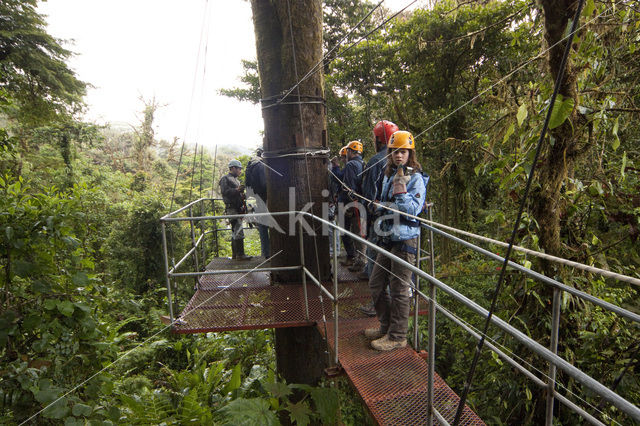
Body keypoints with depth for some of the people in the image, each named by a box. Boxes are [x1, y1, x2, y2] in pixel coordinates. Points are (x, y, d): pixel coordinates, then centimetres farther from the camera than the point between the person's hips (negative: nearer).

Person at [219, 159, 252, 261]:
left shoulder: (236, 180, 25)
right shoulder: (225, 179, -3)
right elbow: (225, 192, -18)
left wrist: (242, 193, 16)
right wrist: (237, 190, -25)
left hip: (238, 209, 9)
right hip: (232, 208, -9)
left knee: (235, 232, 11)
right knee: (238, 231, -14)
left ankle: (235, 254, 17)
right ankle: (240, 254, -12)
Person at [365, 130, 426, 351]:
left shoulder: (415, 178, -9)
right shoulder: (389, 176, 13)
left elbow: (413, 210, -20)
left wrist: (401, 188, -24)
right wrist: (379, 208, 10)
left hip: (405, 239, -8)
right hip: (387, 238, 8)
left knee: (399, 289, 0)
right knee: (376, 284, 15)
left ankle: (397, 336, 16)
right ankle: (386, 326, 33)